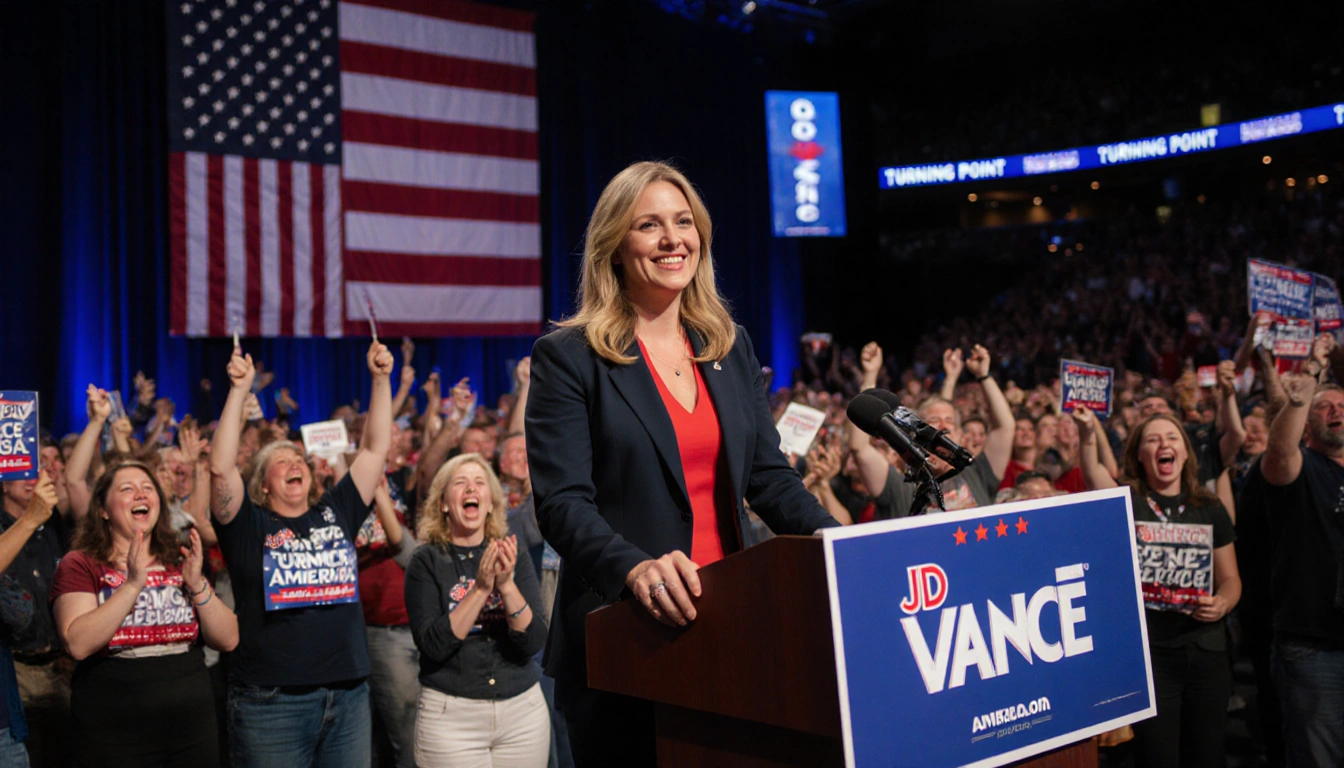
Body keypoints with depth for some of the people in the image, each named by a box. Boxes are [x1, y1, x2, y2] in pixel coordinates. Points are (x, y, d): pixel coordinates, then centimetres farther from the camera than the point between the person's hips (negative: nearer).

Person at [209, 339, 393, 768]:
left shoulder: (336, 513, 11)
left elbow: (376, 449, 10)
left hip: (348, 696, 4)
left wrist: (381, 379, 4)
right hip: (271, 704, -3)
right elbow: (221, 468, -13)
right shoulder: (249, 524, 2)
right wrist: (240, 391, -14)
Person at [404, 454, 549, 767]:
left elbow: (534, 641, -6)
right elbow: (433, 644, -13)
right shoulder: (426, 561, -3)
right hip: (450, 715, -2)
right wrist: (480, 588, -22)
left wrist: (507, 585, -20)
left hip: (523, 710, 2)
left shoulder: (514, 557, 3)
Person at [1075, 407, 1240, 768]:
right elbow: (1095, 476, -24)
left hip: (1207, 652, 3)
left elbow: (1230, 577, 12)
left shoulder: (1209, 508, 9)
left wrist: (1223, 603, -10)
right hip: (1145, 653, -3)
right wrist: (1088, 435, -43)